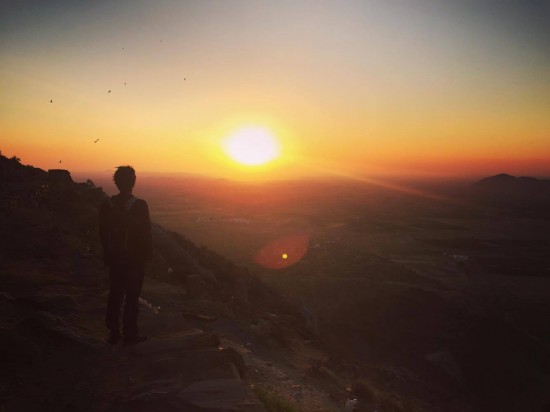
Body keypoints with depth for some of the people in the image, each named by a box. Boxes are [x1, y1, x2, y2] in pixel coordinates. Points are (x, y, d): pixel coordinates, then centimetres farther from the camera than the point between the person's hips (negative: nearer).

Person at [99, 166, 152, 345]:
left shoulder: (107, 205, -2)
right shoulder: (139, 205, -16)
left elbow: (103, 233, 5)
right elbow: (145, 234, -13)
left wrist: (108, 254, 16)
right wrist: (147, 254, 3)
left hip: (114, 258, 5)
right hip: (134, 258, -4)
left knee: (115, 295, 15)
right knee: (132, 297, 5)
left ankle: (114, 332, 22)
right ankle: (130, 334, 11)